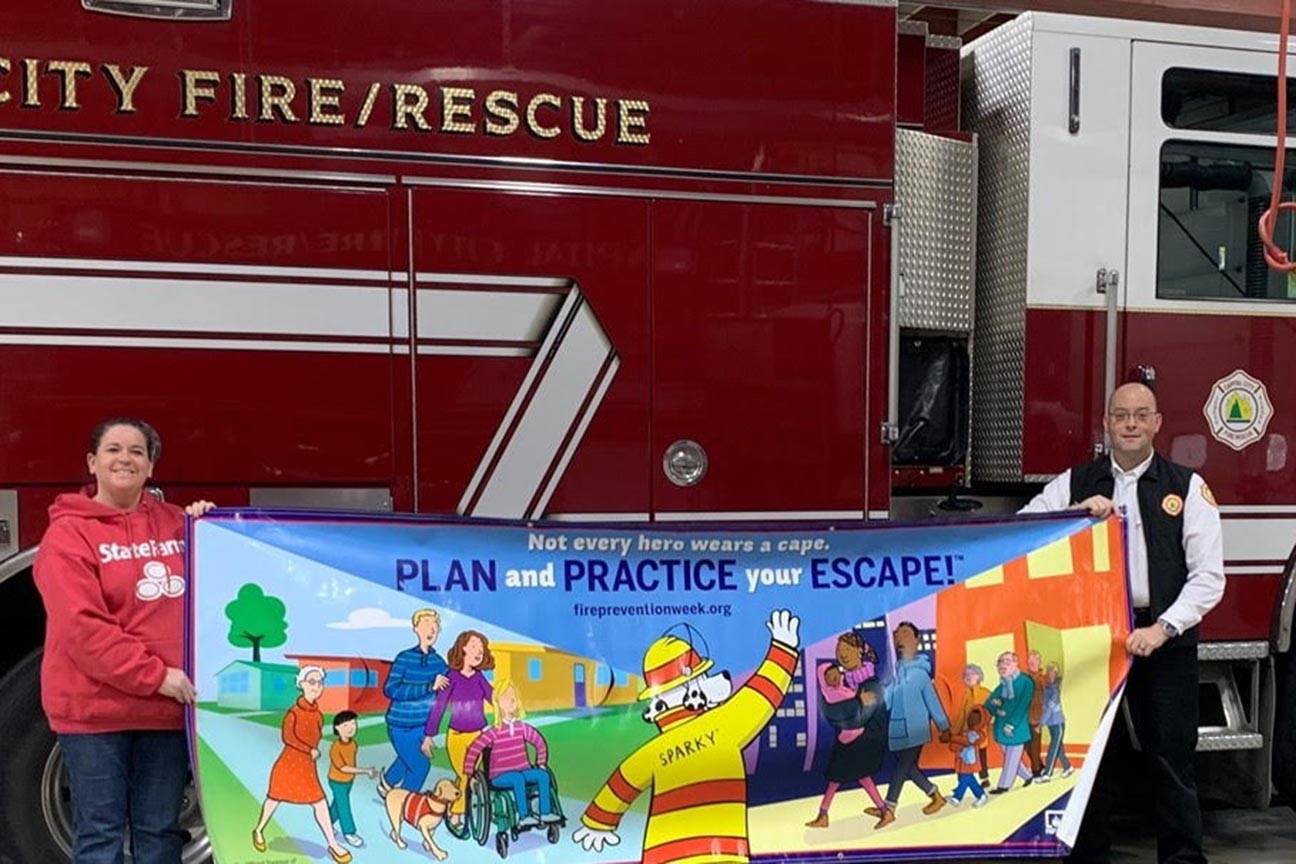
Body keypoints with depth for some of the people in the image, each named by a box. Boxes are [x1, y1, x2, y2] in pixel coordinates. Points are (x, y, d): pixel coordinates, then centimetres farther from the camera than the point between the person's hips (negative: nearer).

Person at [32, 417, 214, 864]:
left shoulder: (175, 522, 11)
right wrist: (155, 676, -18)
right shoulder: (68, 533, -4)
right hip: (93, 708, -4)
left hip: (166, 707, 5)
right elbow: (81, 627, -14)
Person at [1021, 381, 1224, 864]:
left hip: (1165, 642, -1)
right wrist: (1076, 513, -16)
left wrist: (1162, 629, -12)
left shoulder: (1188, 488, 5)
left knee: (1170, 760, 3)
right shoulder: (1074, 484, 9)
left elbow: (1208, 576, -1)